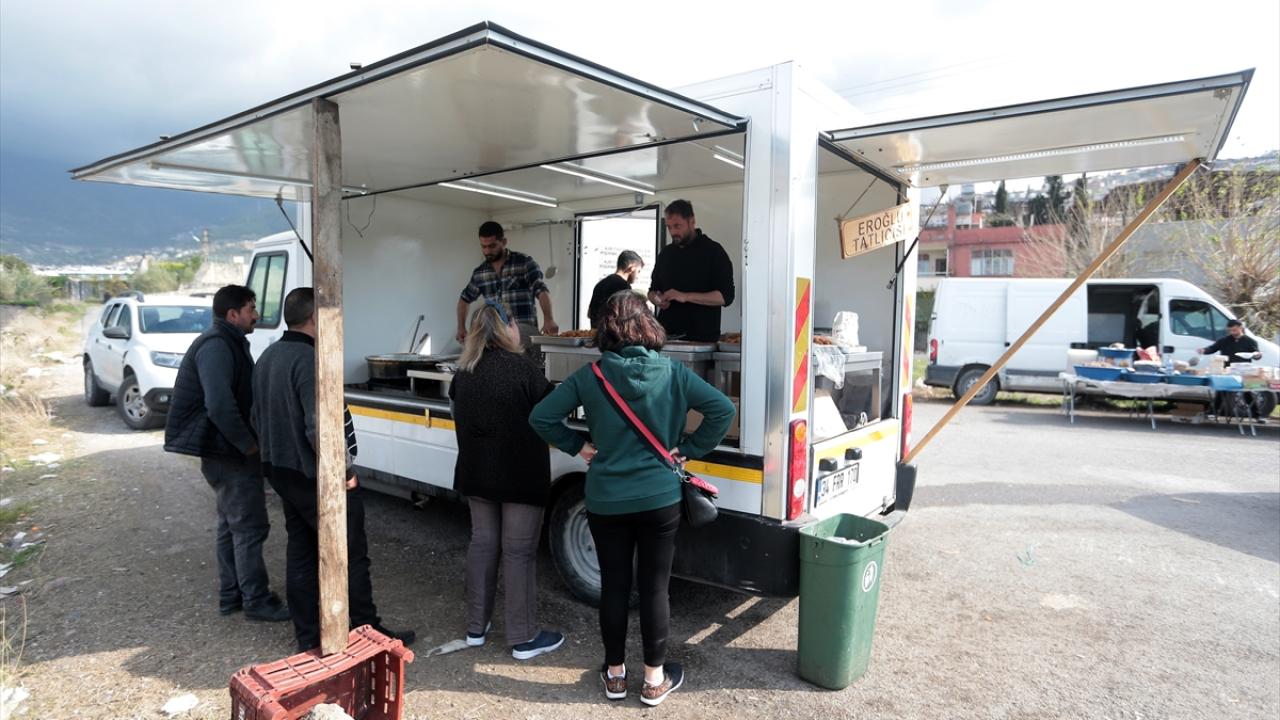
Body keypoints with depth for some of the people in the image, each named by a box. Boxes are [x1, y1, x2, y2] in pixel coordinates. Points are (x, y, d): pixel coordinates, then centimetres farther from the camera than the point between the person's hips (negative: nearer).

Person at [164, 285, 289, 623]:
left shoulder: (229, 343, 15)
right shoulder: (217, 346, -19)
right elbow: (220, 405, -29)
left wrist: (249, 441, 12)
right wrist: (249, 444, -20)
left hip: (223, 452, 11)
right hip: (229, 454, -11)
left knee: (232, 525, 18)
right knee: (250, 527, -3)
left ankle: (231, 595, 29)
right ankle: (256, 600, 6)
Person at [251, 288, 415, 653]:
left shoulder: (267, 358, 11)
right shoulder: (310, 360, -22)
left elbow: (257, 417, 20)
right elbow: (321, 426, -28)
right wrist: (344, 469, -19)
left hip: (282, 472, 10)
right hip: (315, 476, -10)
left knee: (301, 552, 15)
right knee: (350, 554, 2)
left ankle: (307, 635, 24)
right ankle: (368, 631, 12)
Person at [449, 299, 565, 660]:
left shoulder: (464, 372, 4)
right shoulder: (522, 368, -18)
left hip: (476, 474, 6)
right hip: (520, 476, -6)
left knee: (482, 543, 16)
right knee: (519, 552, 2)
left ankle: (476, 627, 27)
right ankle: (523, 638, 13)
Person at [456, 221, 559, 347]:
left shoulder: (525, 263, -1)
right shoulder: (479, 272, 14)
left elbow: (542, 290, -13)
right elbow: (465, 299, 29)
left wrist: (548, 319, -29)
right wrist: (461, 327, 18)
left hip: (524, 329, -4)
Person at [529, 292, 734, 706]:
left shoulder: (589, 376, -8)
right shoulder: (672, 372, -8)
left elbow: (540, 416, -8)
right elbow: (723, 409, -11)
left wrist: (577, 447, 2)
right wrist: (687, 449, -3)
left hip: (605, 501, 1)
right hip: (659, 499, 0)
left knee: (613, 586, 14)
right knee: (654, 587, 12)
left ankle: (615, 674, 31)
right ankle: (655, 679, 27)